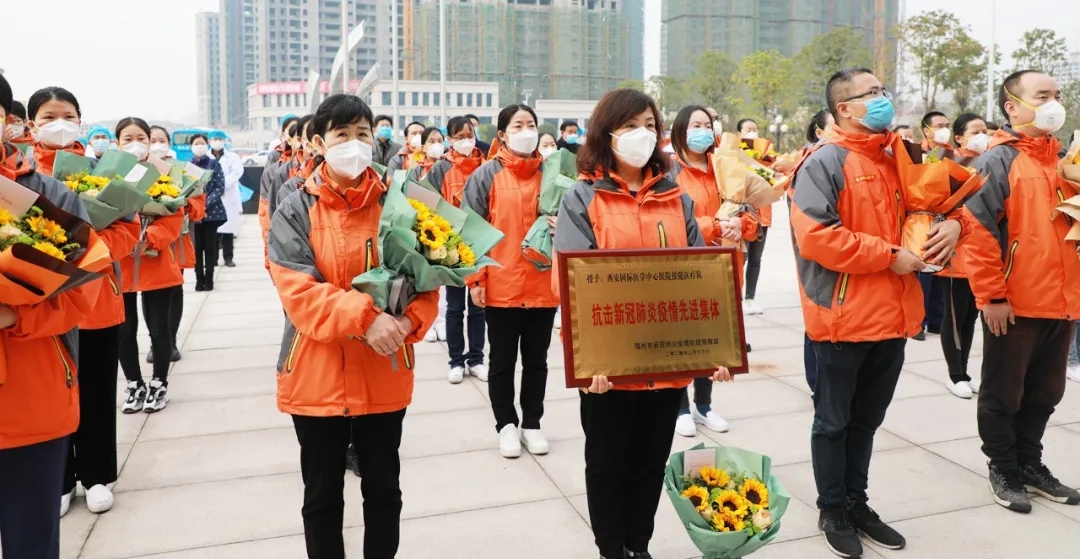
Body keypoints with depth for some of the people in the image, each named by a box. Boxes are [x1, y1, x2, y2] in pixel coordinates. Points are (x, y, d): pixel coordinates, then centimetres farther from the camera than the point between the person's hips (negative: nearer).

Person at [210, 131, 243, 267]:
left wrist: (221, 184, -19)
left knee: (228, 229, 1)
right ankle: (213, 258, 8)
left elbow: (237, 172, -7)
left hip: (228, 198, -1)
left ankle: (228, 258, 7)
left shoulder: (232, 156, 10)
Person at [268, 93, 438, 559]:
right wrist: (364, 316, -28)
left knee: (384, 490, 16)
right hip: (317, 375, -1)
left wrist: (407, 321, -20)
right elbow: (297, 290, -15)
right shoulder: (296, 210, -5)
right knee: (322, 497, 14)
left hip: (384, 375, 2)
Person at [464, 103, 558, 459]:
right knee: (503, 360, 11)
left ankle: (532, 423, 29)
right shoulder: (486, 176, -3)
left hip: (543, 285, 3)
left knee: (536, 360, 14)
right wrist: (475, 279, -10)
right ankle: (506, 424, 26)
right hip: (500, 286, -2)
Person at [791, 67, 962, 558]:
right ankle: (832, 511, 25)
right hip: (842, 317, -7)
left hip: (892, 314, 7)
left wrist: (950, 222, 1)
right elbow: (815, 236, -24)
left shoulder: (894, 158, 13)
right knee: (834, 421, 9)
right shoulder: (824, 161, -12)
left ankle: (856, 502, 35)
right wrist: (888, 256, -18)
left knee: (866, 419, 19)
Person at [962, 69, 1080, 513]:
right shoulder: (997, 161, -10)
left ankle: (1030, 463, 33)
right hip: (1013, 305, -6)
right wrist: (991, 296, -17)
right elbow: (978, 232, -15)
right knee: (1003, 394, 8)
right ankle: (1003, 469, 23)